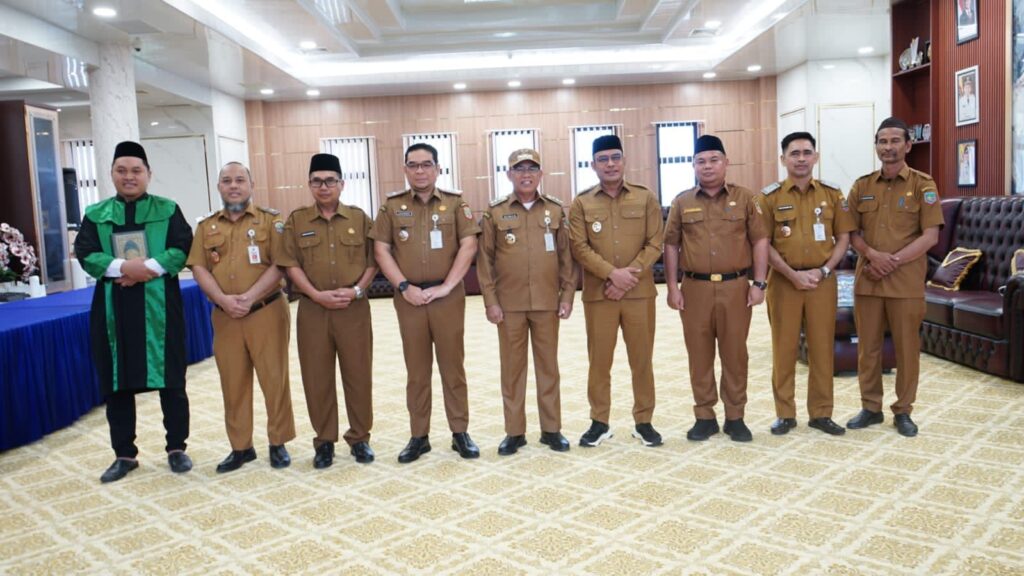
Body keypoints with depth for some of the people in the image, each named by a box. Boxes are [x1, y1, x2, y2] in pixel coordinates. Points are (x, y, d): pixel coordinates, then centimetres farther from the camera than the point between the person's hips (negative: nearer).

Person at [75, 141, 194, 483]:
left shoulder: (168, 210, 5)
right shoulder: (96, 214, 10)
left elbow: (183, 248, -6)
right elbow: (85, 253, -2)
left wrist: (149, 267, -20)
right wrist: (123, 267, -19)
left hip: (159, 307, -2)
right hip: (114, 309, 2)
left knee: (170, 380, 1)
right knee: (117, 383, 6)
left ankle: (176, 448, 15)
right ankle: (124, 454, 18)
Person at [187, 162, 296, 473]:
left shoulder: (271, 220, 2)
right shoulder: (206, 226, 12)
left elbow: (279, 265, -8)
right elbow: (199, 268, 3)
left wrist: (250, 298, -17)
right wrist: (224, 300, -13)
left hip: (266, 312, -3)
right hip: (224, 316, 3)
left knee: (274, 379, 2)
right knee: (233, 383, 9)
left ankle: (278, 443, 15)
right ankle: (240, 447, 20)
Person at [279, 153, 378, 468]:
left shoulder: (359, 218, 6)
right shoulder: (296, 220, 5)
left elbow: (373, 261, 4)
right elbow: (291, 265, 0)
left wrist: (357, 290, -11)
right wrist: (317, 294, -13)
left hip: (354, 309, 0)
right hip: (312, 309, 0)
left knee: (358, 375, 5)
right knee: (317, 378, 6)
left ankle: (359, 438, 20)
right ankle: (324, 441, 19)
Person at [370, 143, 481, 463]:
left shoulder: (455, 203, 3)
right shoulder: (392, 206, 6)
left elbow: (468, 246, -3)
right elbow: (382, 250, 3)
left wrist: (446, 286, -10)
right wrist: (404, 287, -7)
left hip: (448, 296, -1)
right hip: (409, 298, 1)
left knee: (453, 366, 5)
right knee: (416, 370, 8)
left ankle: (460, 433, 16)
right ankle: (419, 436, 17)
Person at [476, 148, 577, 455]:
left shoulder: (556, 209, 4)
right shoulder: (495, 212, 1)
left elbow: (567, 255, 5)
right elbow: (485, 260, 1)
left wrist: (567, 296, 0)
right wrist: (490, 301, -5)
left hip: (547, 303, 1)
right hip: (509, 304, -1)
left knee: (548, 366, 8)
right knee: (512, 368, 7)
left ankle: (551, 429, 20)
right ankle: (514, 432, 18)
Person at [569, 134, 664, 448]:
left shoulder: (646, 198, 4)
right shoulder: (581, 203, 3)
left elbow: (655, 243, -1)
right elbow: (580, 248, -5)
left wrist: (630, 275, -13)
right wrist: (612, 274, -17)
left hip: (639, 292, 1)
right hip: (597, 294, 0)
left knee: (641, 359, 7)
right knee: (599, 360, 6)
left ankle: (643, 422, 20)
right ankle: (599, 422, 19)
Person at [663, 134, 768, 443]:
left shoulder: (745, 198, 4)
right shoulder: (682, 202, 6)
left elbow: (760, 241, 3)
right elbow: (671, 245, 7)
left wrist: (759, 283, -3)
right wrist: (672, 286, 0)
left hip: (735, 287, -1)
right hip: (695, 288, 1)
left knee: (735, 354, 5)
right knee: (699, 355, 6)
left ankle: (735, 417, 18)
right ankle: (704, 416, 18)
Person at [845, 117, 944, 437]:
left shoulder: (923, 184, -1)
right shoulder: (862, 186, 8)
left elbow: (930, 235, -7)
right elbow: (851, 232, 7)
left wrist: (894, 260, -15)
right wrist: (872, 254, -12)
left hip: (906, 280, -3)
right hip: (867, 278, 3)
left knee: (907, 347, 5)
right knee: (868, 346, 8)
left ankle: (903, 411, 18)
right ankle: (870, 407, 20)